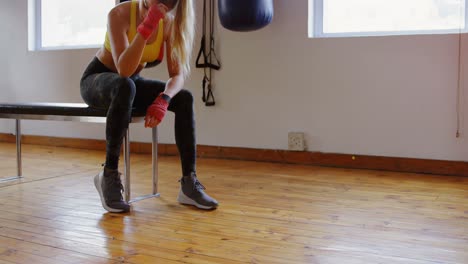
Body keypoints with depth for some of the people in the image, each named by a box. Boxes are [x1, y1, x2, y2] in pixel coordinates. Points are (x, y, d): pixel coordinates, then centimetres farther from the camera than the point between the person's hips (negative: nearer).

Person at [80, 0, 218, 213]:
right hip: (97, 80, -4)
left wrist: (163, 100, -37)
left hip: (131, 82, 5)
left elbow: (178, 74, -17)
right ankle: (109, 175, -30)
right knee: (125, 86, -40)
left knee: (184, 98, -19)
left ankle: (189, 183, -17)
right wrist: (146, 27, -44)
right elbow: (124, 70, -38)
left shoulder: (168, 22, -14)